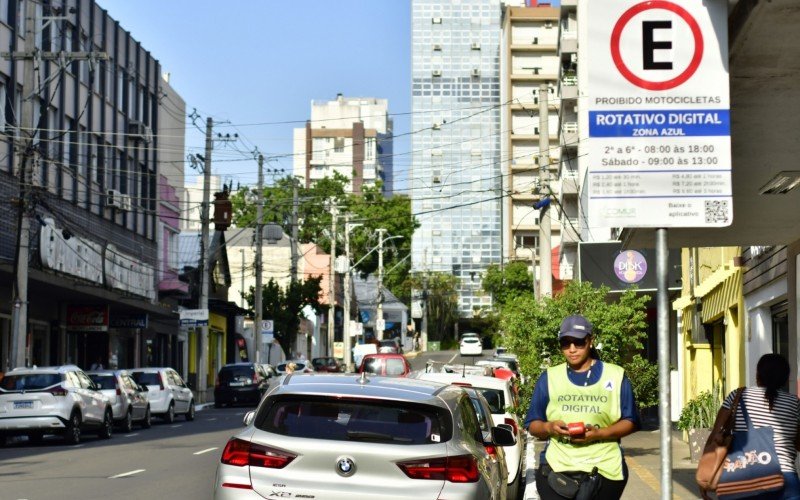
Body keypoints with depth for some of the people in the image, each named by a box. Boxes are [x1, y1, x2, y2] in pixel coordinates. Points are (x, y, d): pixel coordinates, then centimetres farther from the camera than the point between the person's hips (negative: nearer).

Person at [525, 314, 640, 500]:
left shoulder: (616, 376, 7)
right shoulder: (549, 378, 12)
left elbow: (630, 422, 4)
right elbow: (533, 425, 13)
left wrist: (599, 433, -14)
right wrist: (549, 427, -11)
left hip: (605, 470, -1)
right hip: (556, 470, 1)